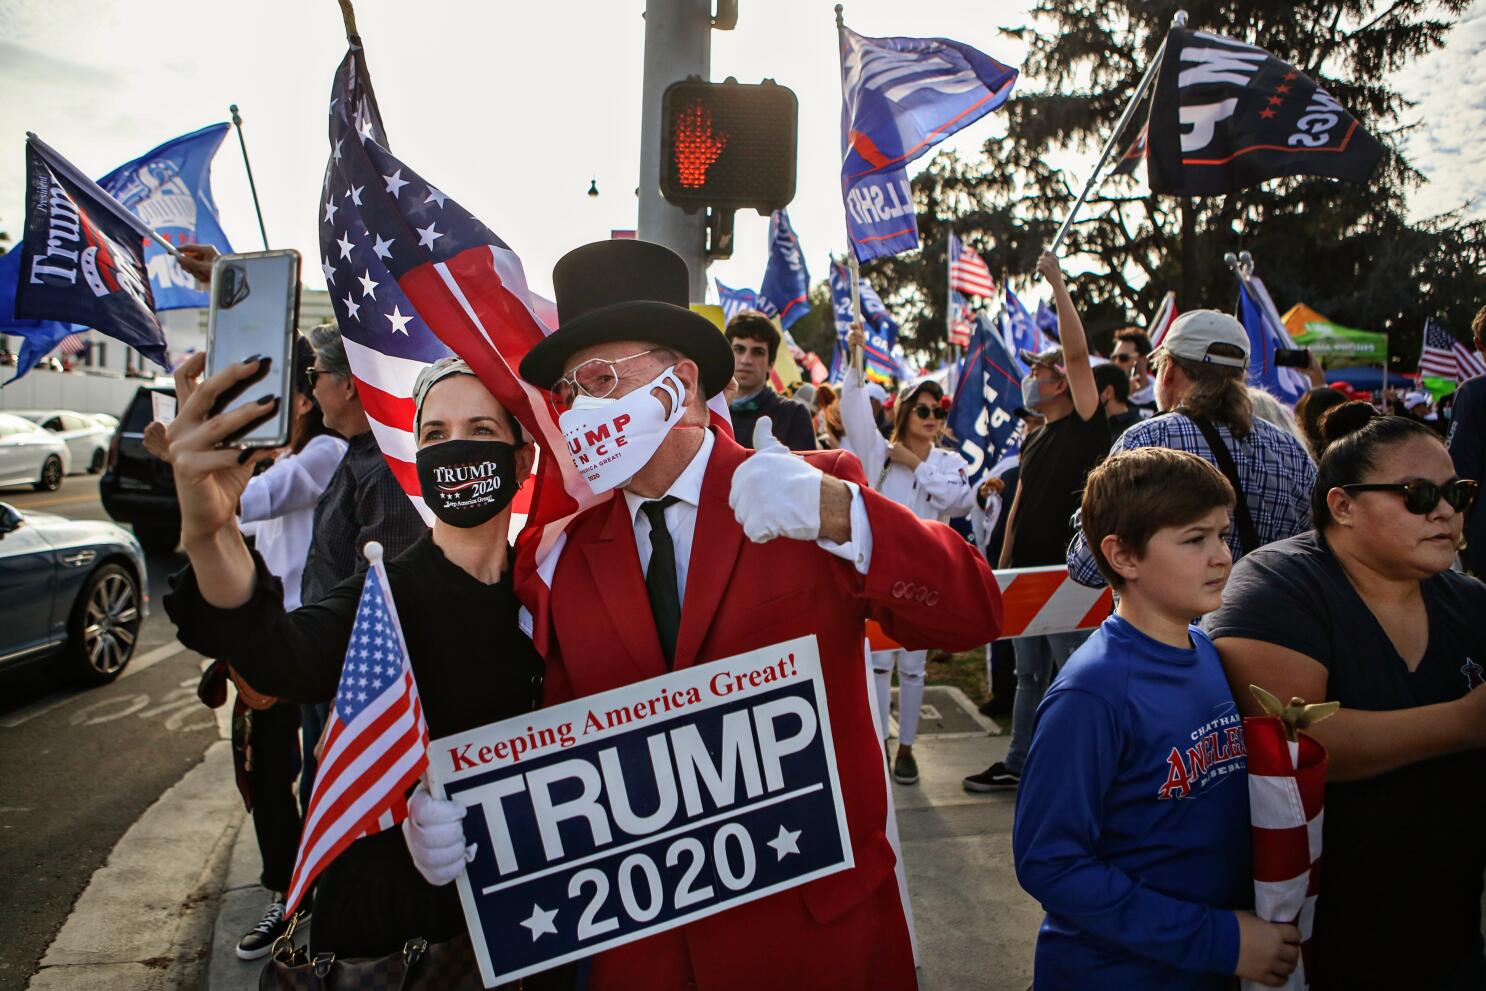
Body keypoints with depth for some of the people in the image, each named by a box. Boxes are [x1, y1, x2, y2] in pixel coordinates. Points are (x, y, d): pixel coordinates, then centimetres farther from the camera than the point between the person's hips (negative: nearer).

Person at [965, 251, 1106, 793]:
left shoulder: (1086, 427, -8)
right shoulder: (1035, 442, 16)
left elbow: (1077, 352, -20)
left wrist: (1058, 282, -19)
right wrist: (1003, 563, 16)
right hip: (1028, 572, 8)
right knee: (1030, 675, 16)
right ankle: (1017, 763, 27)